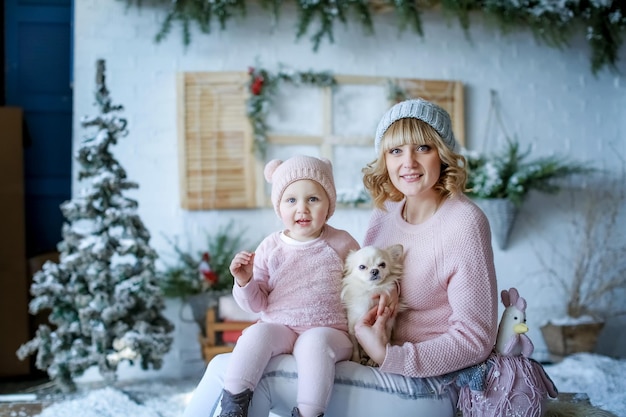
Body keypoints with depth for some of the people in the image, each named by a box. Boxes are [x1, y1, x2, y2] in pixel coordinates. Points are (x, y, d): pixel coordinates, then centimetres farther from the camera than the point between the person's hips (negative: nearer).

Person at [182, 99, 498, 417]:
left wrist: (386, 355, -20)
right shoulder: (386, 209, 7)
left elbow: (475, 340, -14)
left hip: (428, 387, -7)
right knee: (225, 366, -7)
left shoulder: (463, 224, -15)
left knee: (261, 374, -18)